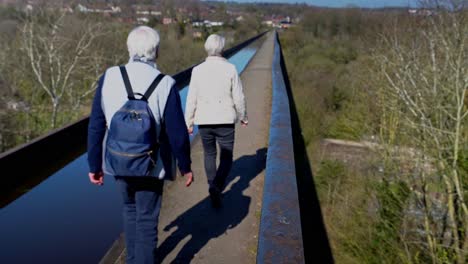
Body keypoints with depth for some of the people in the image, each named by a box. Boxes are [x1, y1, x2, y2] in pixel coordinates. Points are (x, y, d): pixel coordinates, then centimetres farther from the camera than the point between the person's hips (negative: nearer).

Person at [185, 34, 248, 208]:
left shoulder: (198, 70, -3)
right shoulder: (230, 69, -7)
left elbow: (191, 99, -2)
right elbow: (238, 98, -4)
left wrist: (188, 122, 7)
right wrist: (243, 117, 11)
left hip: (204, 121, 2)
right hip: (225, 120, -2)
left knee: (209, 154, 21)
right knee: (226, 158, 8)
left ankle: (213, 186, 30)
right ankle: (216, 187, -14)